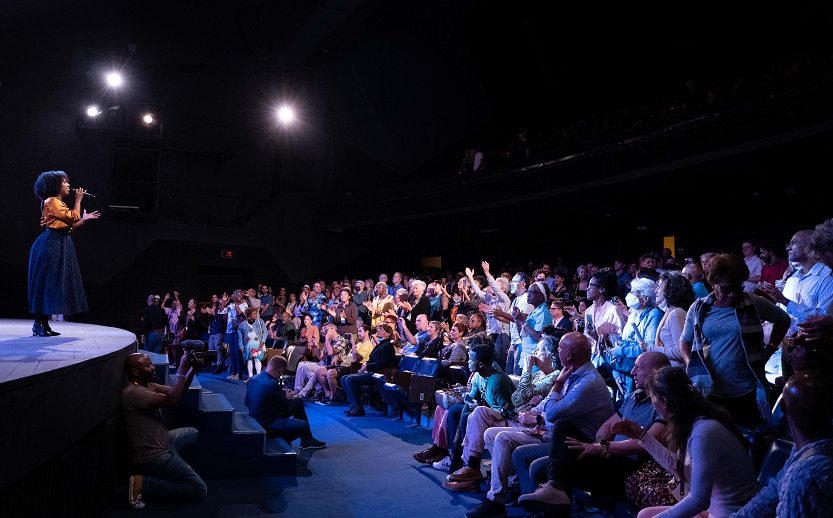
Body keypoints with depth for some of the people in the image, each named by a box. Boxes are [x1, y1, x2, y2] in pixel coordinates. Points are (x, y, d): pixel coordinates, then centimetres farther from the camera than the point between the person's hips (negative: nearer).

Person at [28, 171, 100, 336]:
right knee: (46, 283, -8)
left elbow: (69, 227, 19)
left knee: (52, 284, 9)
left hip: (57, 246, 10)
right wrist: (78, 200, -4)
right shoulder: (52, 201, -9)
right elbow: (73, 217, -15)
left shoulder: (58, 203, 22)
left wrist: (84, 219, 20)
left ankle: (44, 324, 12)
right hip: (52, 246, -10)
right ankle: (38, 325, -5)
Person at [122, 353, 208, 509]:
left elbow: (176, 391, 7)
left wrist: (192, 370, -9)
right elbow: (171, 400, -34)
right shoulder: (133, 392, -23)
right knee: (199, 490, -7)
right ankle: (142, 483, -6)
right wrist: (182, 371, -25)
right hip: (151, 456, -10)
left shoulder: (148, 385, 6)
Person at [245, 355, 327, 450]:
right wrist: (289, 398, 7)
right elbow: (286, 409, -16)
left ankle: (308, 439, 23)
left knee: (298, 401, 18)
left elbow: (246, 402, 14)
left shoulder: (253, 379, 0)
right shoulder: (272, 384, -26)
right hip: (267, 426, -10)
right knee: (304, 426, -27)